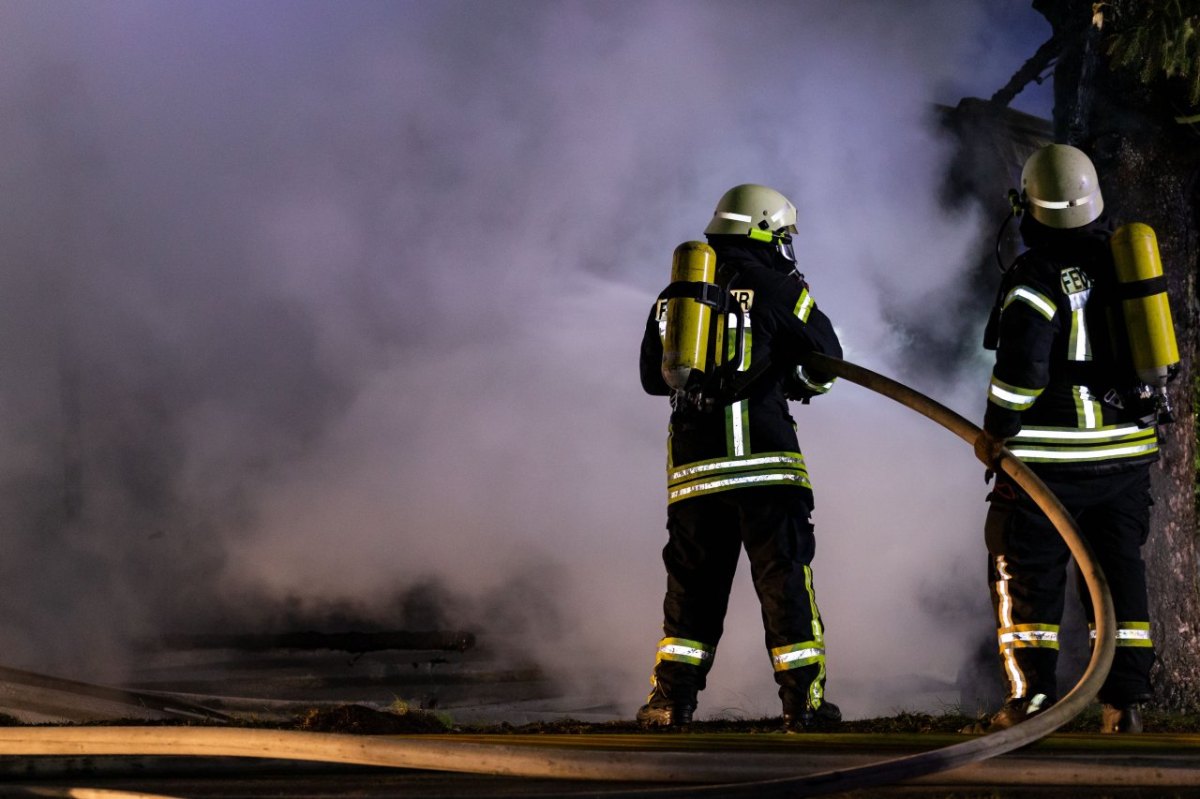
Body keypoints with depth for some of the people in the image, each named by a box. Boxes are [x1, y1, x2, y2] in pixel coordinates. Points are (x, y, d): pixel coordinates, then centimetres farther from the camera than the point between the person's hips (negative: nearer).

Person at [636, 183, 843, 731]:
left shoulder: (676, 294, 14)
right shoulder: (777, 288, -1)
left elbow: (653, 376, 20)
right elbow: (827, 364, 4)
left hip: (692, 461, 4)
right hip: (762, 455, -4)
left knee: (692, 578, 12)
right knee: (785, 577, 1)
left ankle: (672, 697, 8)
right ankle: (803, 699, 0)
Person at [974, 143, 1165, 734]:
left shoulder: (1038, 275, -14)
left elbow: (1022, 367, -20)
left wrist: (995, 432, -9)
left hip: (1051, 454, -6)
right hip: (1128, 448, 6)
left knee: (1025, 570, 4)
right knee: (1119, 571, 10)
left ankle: (1032, 695, 1)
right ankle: (1126, 702, 8)